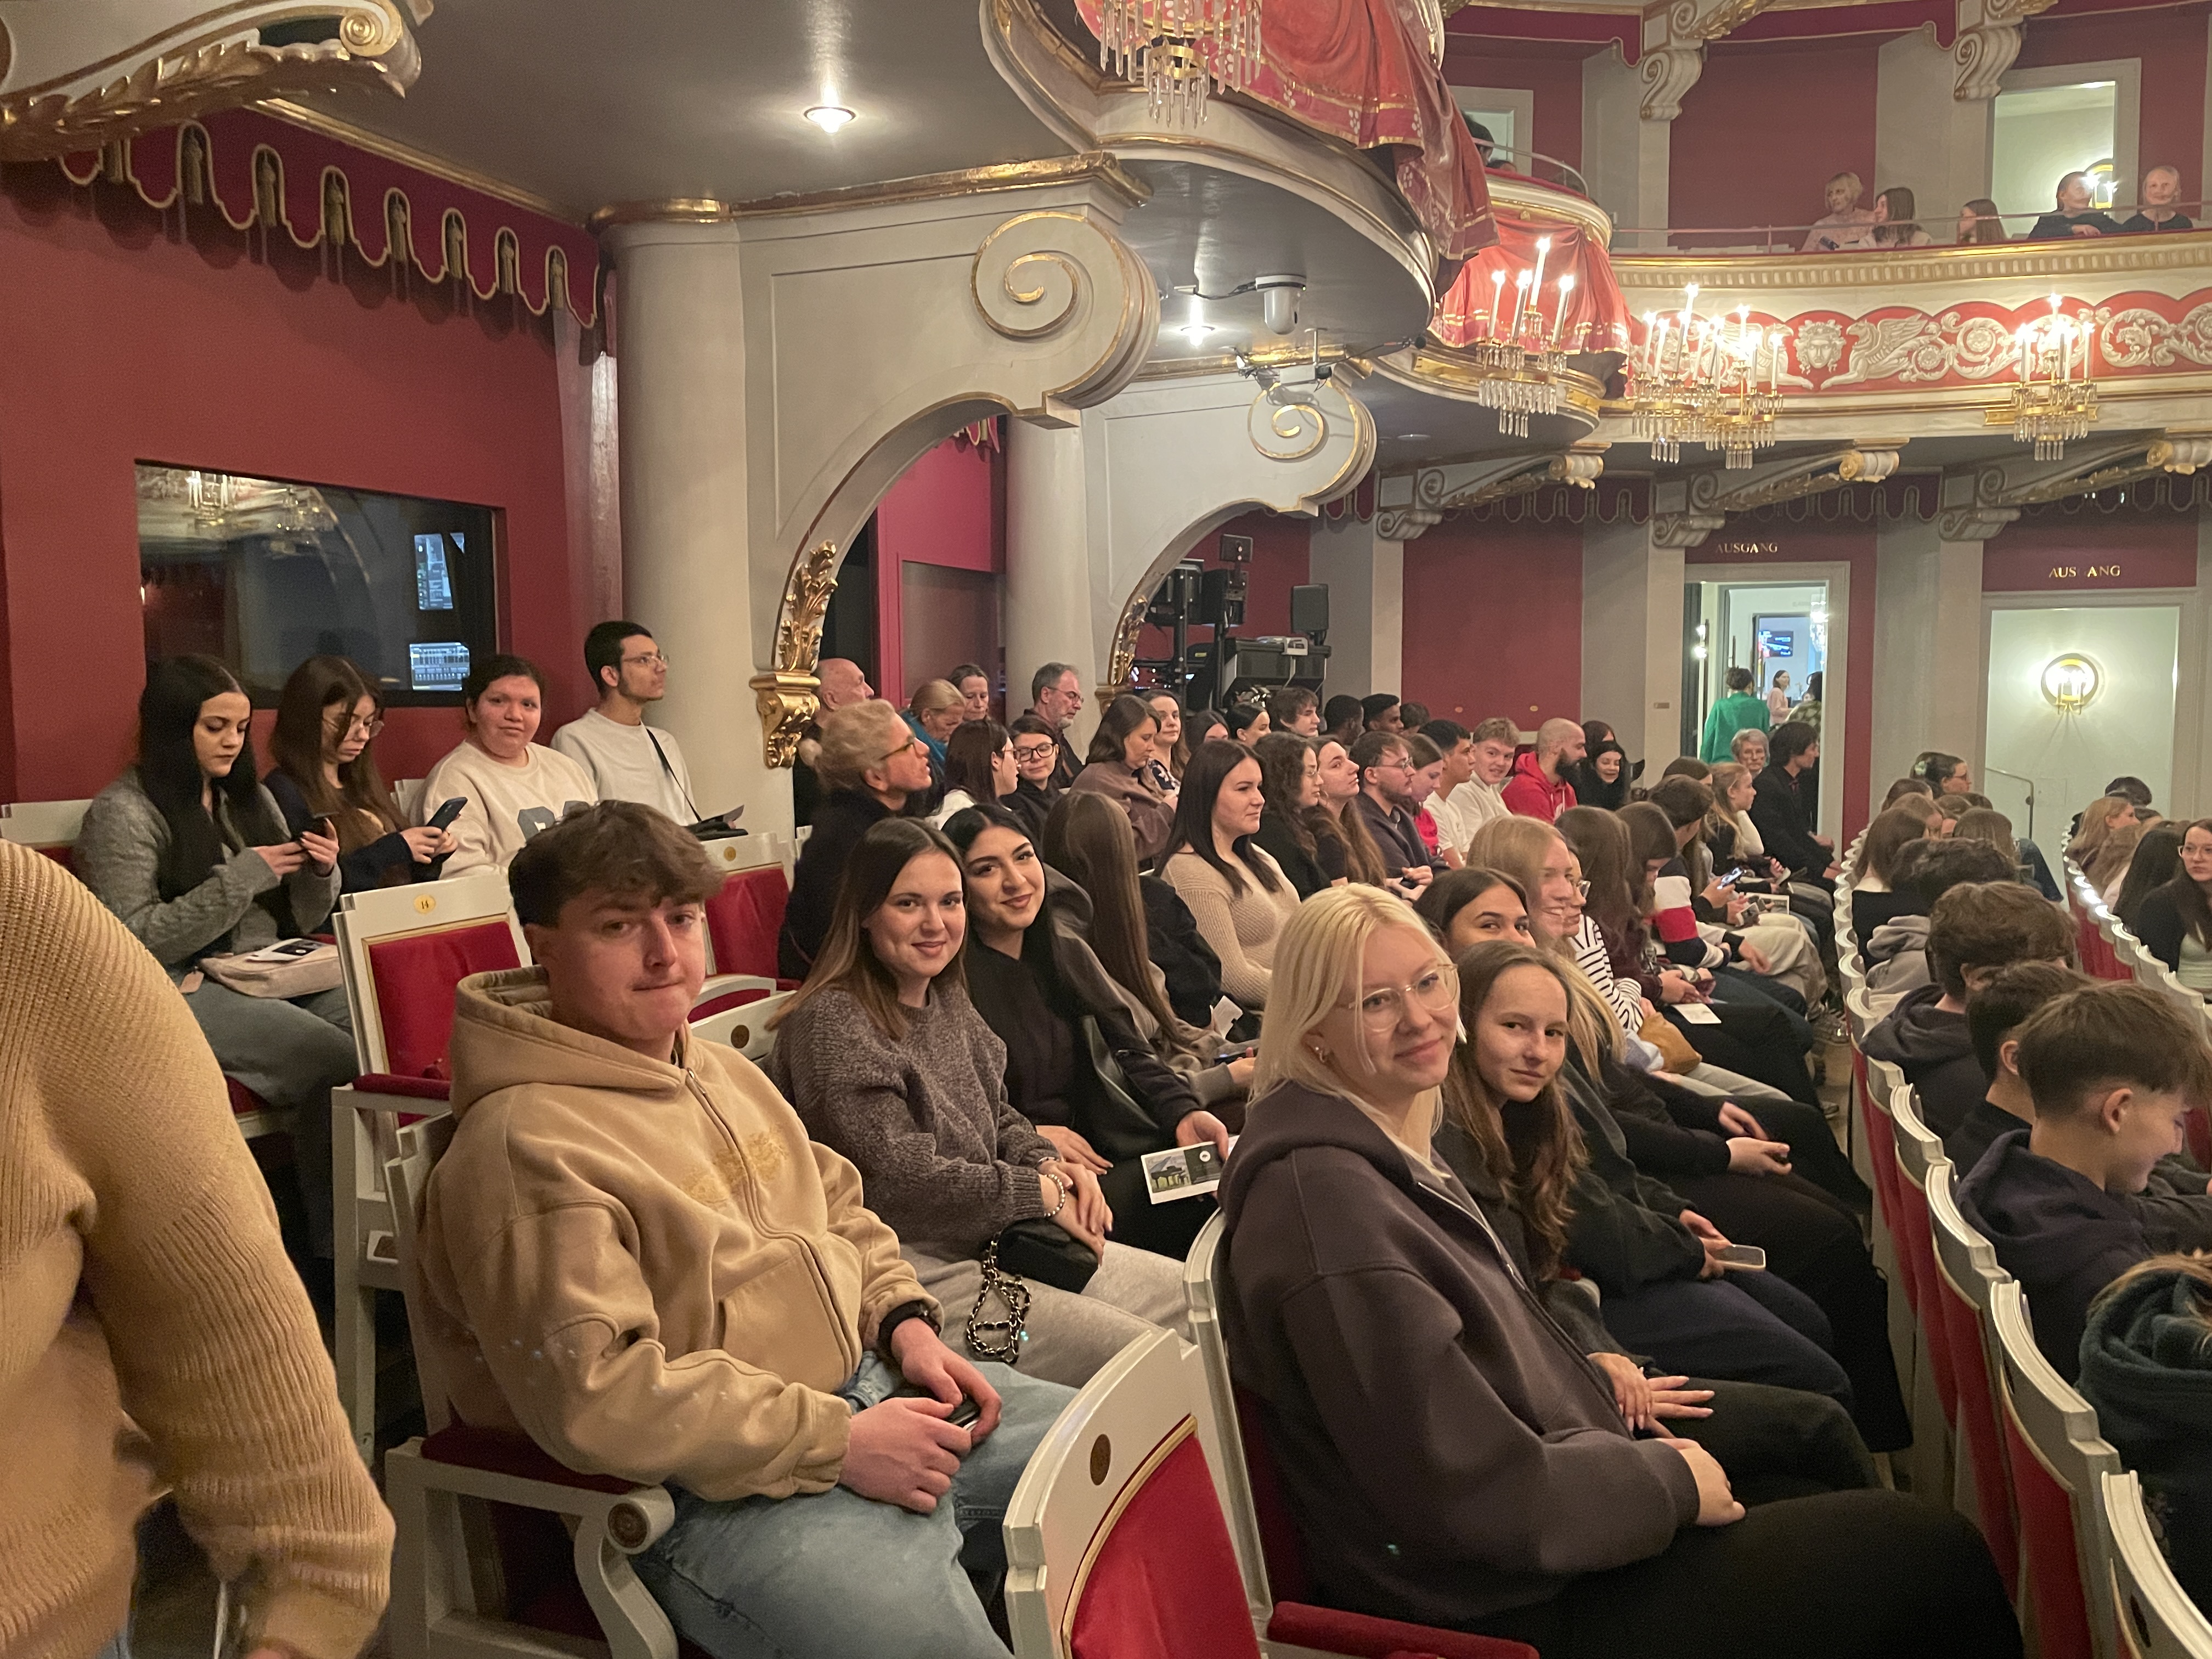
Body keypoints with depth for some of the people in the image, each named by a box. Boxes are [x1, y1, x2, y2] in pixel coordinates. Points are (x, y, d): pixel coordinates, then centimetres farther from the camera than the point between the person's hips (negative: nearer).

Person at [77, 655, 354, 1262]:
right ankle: (332, 1245, -15)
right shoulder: (122, 813, -3)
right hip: (182, 990, -6)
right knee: (335, 1059, -29)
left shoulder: (250, 798, 16)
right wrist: (241, 878, -16)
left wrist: (320, 873, -4)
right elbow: (134, 943, -12)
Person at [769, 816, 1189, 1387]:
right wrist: (1043, 1191, -13)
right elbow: (897, 1179, -22)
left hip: (999, 1242, 9)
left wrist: (1051, 1163, -1)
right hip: (917, 1270, -9)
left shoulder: (948, 1000, 11)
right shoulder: (832, 1024, -17)